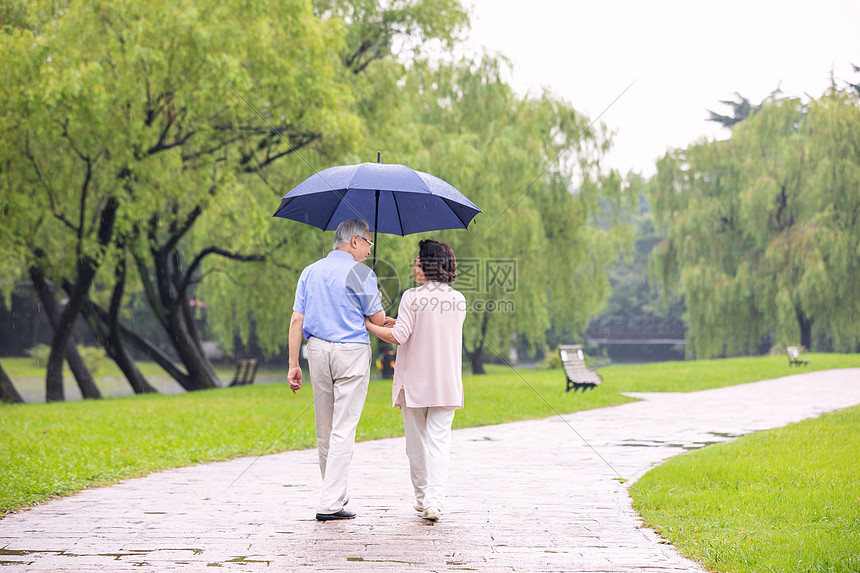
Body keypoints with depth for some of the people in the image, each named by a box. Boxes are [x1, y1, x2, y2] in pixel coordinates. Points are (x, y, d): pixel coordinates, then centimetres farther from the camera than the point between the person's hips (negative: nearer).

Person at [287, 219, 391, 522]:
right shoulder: (360, 273, -5)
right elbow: (378, 320, -4)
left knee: (324, 427, 15)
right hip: (351, 351, -6)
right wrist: (375, 301, 18)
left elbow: (297, 320, 6)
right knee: (344, 427, -5)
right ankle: (330, 503, -9)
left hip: (317, 349, 6)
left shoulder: (310, 272, 11)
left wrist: (293, 364, 6)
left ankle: (336, 492, 29)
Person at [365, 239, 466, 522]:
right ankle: (434, 501, -15)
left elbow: (398, 336, -17)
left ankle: (422, 499, 21)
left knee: (416, 443, 11)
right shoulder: (458, 299, 3)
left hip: (414, 380, -2)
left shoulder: (412, 298, -10)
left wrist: (369, 325, -3)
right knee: (439, 440, 0)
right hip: (446, 382, 2)